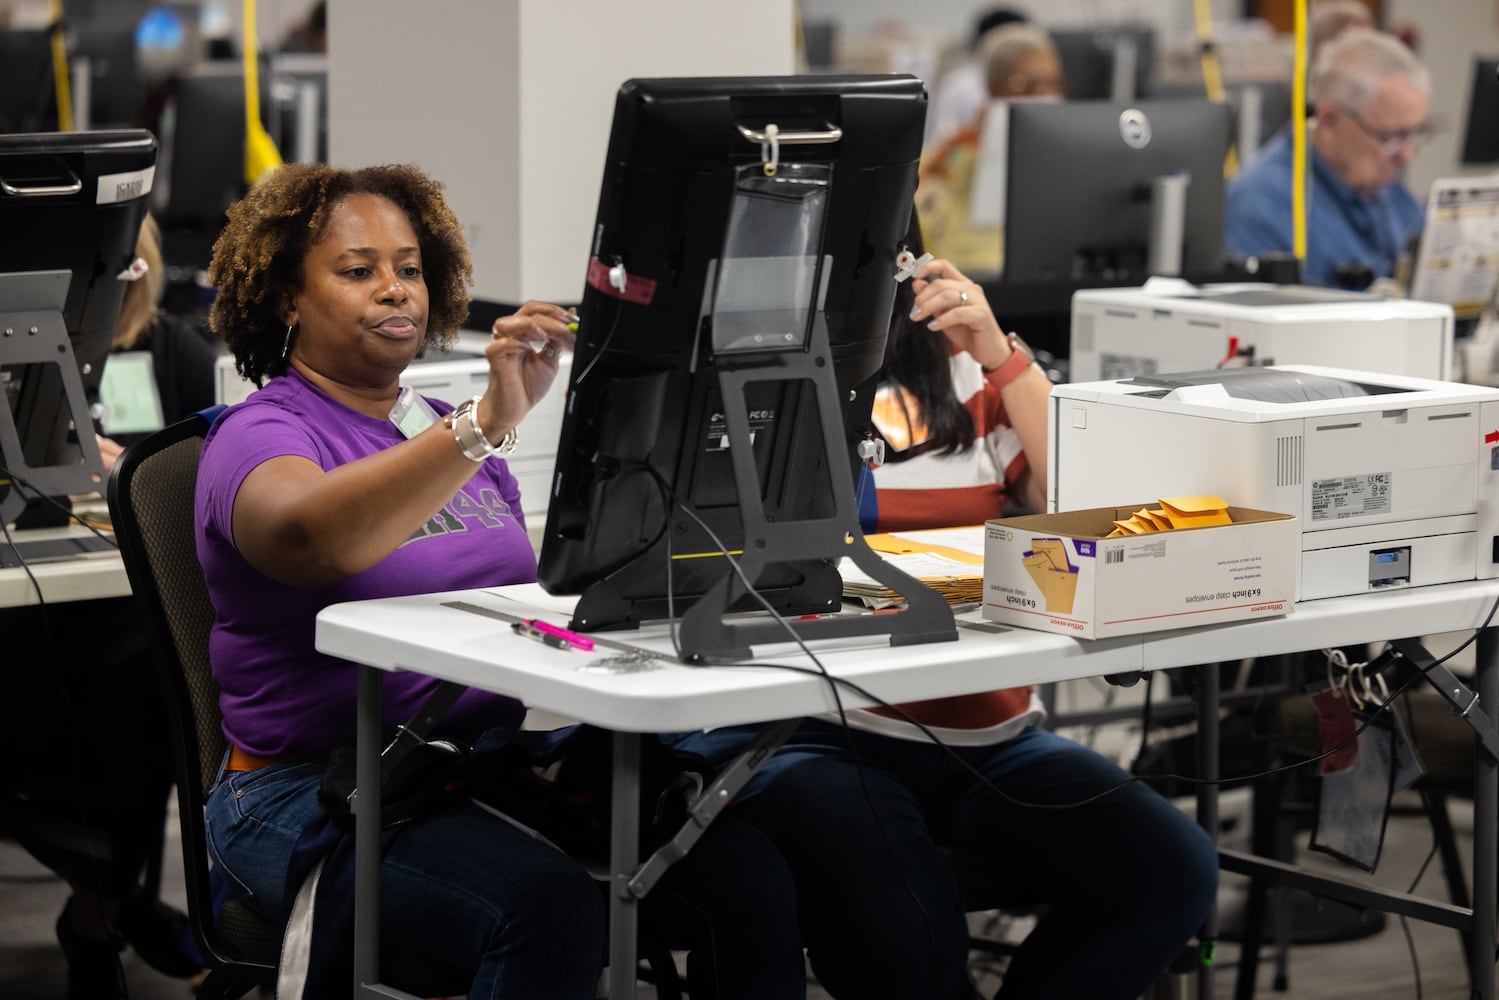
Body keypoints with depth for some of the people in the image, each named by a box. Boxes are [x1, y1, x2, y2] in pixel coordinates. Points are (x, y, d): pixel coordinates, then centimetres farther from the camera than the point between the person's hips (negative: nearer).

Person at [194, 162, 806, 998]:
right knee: (548, 905, -35)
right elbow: (313, 538, -29)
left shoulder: (450, 431, 20)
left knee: (748, 875, -17)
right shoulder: (261, 434, -4)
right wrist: (491, 422, -36)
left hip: (493, 763, 7)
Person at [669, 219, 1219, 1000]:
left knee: (1172, 871, -17)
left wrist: (1002, 356, -1)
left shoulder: (963, 375, 15)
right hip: (809, 730, -5)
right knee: (897, 928, -35)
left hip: (987, 735, 5)